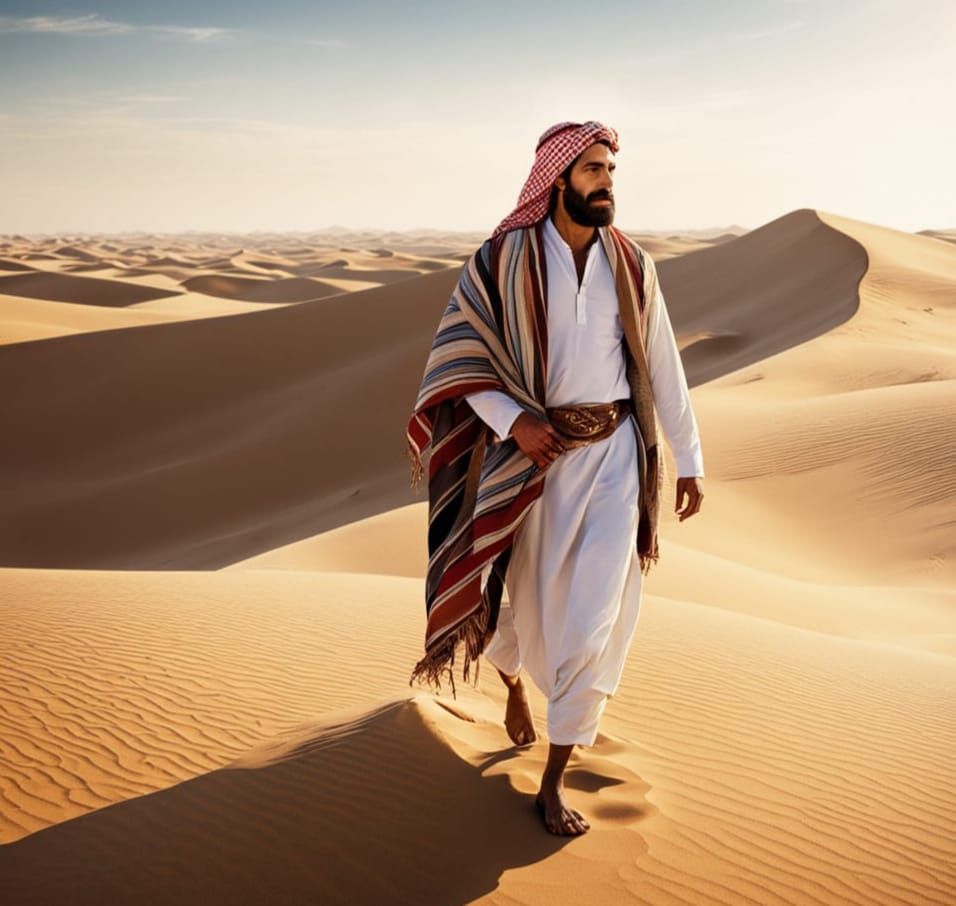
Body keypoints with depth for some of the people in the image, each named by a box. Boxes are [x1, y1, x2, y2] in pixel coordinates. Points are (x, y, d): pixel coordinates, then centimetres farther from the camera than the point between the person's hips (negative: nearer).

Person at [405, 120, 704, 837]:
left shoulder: (633, 266, 2)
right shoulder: (502, 261, -5)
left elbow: (664, 368, 7)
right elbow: (458, 354, -5)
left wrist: (689, 459, 8)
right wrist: (513, 420, -19)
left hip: (614, 457, 1)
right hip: (532, 455, -1)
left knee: (594, 616, -4)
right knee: (532, 597, 15)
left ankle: (554, 780, 9)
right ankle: (512, 677, 53)